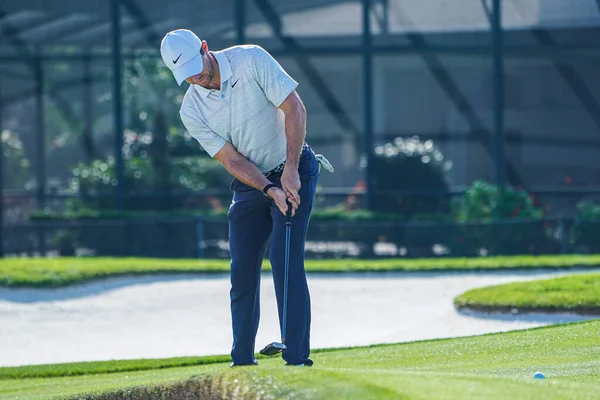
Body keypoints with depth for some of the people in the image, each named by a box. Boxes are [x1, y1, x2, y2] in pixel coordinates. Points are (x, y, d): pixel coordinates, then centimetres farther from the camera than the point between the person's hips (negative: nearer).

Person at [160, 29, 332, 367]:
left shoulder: (251, 60, -17)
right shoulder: (192, 111, -8)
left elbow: (295, 108, -17)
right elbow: (231, 159, -11)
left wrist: (290, 170, -23)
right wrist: (270, 190, -25)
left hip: (293, 171, -4)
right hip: (250, 184, 4)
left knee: (286, 260, -15)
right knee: (243, 269, 1)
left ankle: (298, 357, -14)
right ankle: (242, 361, 9)